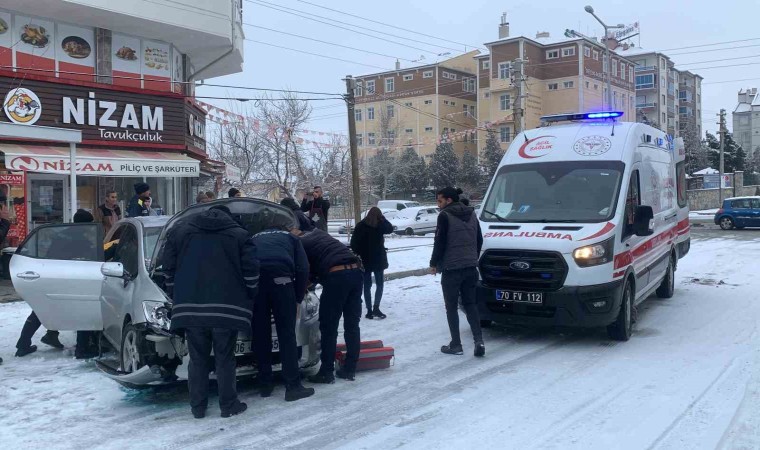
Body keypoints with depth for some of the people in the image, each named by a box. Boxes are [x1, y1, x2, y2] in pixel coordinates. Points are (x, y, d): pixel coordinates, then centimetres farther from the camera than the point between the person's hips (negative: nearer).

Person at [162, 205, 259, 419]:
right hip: (227, 308, -2)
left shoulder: (178, 231, 14)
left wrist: (176, 298, 20)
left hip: (190, 307, 2)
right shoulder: (240, 235, 8)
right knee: (225, 359, 8)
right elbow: (251, 271, 0)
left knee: (198, 359, 11)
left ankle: (197, 407, 16)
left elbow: (168, 268, 12)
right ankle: (228, 405, 13)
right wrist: (247, 300, 11)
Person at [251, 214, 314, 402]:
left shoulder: (255, 239, 38)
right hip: (280, 278, -2)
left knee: (260, 335, 11)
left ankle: (265, 384, 17)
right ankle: (293, 386, 0)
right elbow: (303, 269, 15)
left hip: (254, 279, 3)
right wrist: (298, 298, 21)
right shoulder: (290, 237, 30)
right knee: (287, 334, 1)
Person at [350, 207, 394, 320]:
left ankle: (369, 310, 6)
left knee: (367, 285, 8)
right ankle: (376, 308, -6)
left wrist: (358, 254, 5)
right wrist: (382, 218, 7)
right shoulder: (380, 224, -9)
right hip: (378, 258, -2)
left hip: (365, 259, 2)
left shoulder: (360, 226, -3)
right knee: (379, 284, 8)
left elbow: (354, 242, -4)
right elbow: (390, 229, 10)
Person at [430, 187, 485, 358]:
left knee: (451, 307, 4)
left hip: (451, 268, -6)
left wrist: (433, 263, -1)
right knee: (470, 304, 12)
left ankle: (456, 345, 6)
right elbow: (479, 240, 17)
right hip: (470, 267, 7)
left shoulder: (445, 216, -10)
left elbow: (440, 242, -12)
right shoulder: (471, 214, 13)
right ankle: (479, 341, 0)